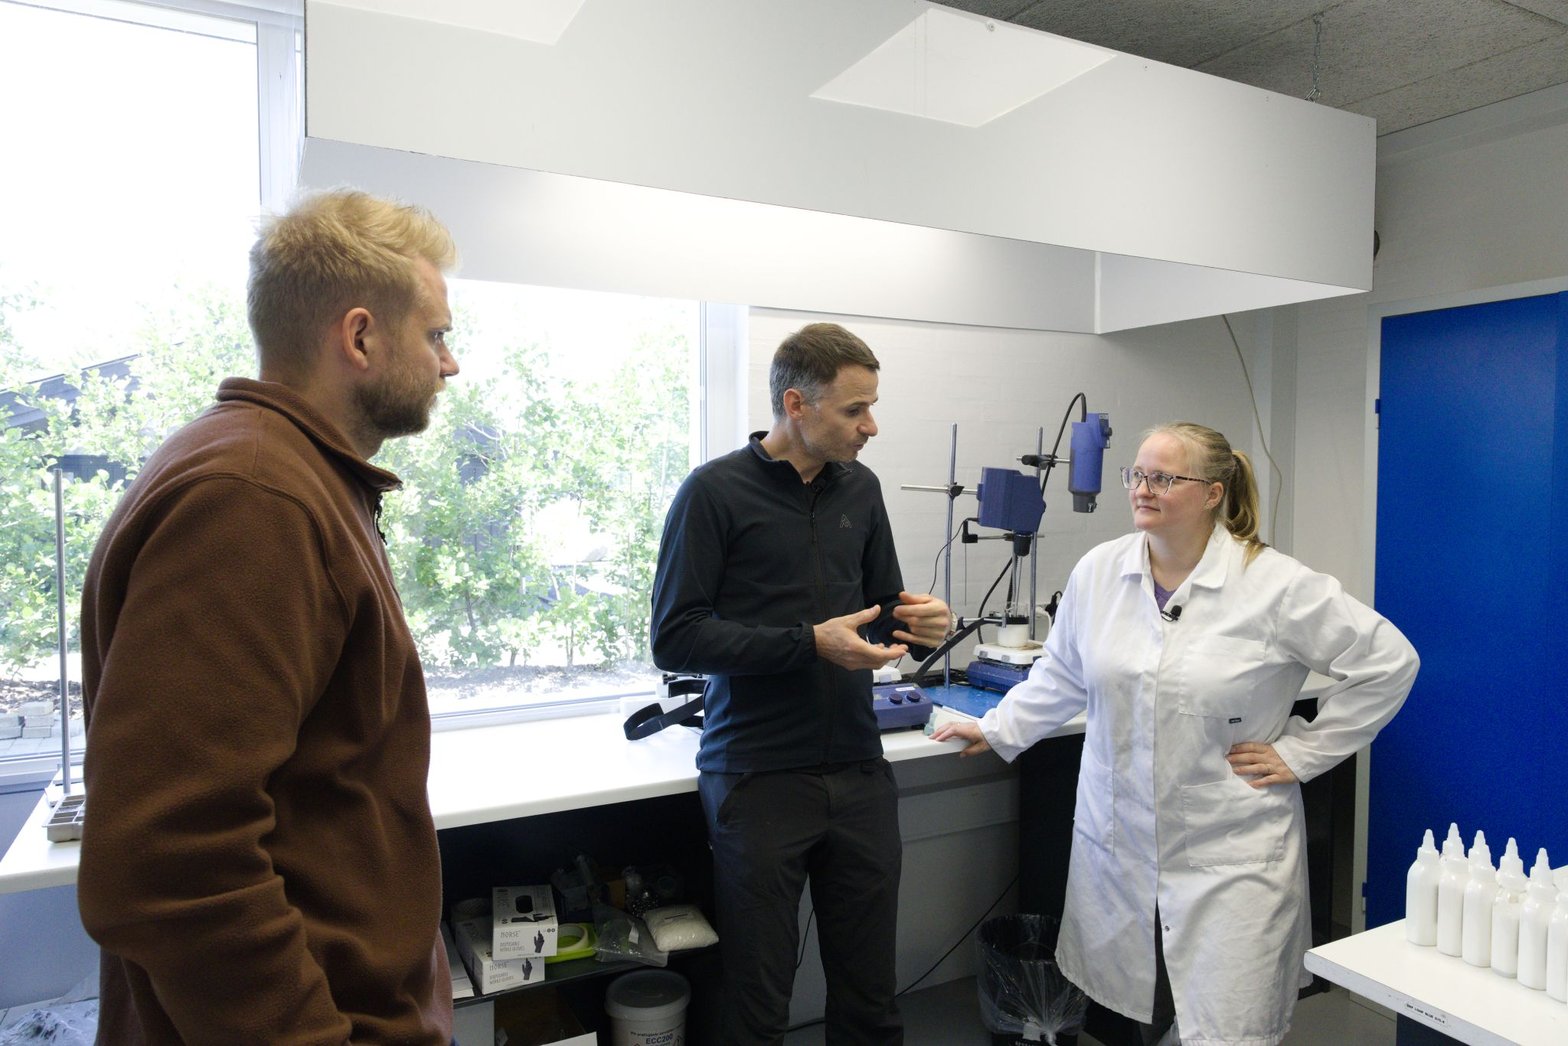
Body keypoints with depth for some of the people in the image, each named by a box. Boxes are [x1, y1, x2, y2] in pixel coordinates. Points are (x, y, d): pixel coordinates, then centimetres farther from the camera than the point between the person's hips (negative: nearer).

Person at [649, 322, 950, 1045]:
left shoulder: (859, 489, 9)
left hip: (858, 771, 5)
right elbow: (674, 638, -12)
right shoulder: (716, 491, -8)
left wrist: (919, 625, -4)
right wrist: (810, 643, -18)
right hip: (758, 780, -4)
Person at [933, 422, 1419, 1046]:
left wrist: (1300, 753, -6)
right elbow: (1062, 675, 12)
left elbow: (1389, 661, -4)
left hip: (1229, 861, -3)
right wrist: (997, 731, 9)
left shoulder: (1278, 587, -12)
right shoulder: (1098, 572, 0)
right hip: (1114, 848, 4)